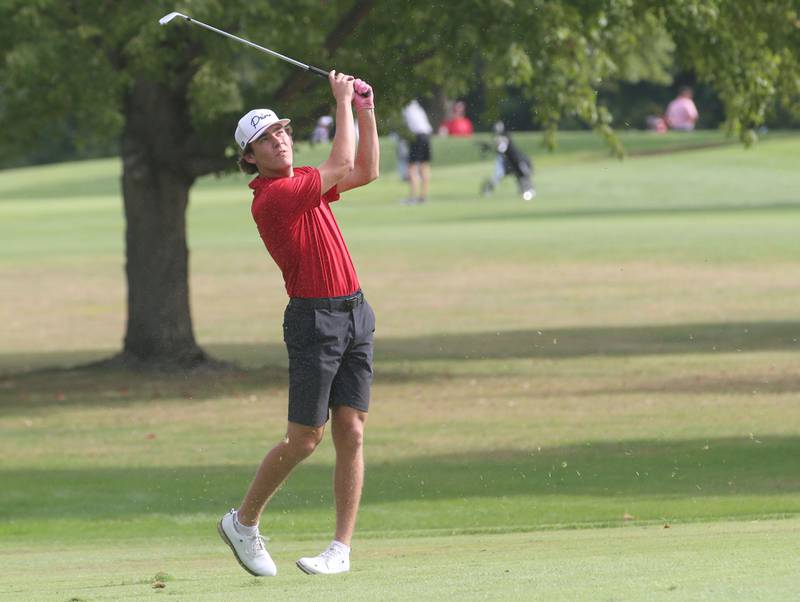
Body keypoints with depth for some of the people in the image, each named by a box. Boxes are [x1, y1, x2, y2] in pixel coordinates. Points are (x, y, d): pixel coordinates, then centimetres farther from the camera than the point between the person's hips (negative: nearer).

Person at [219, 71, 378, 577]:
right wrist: (343, 102, -6)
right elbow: (343, 166, -16)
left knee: (352, 432, 0)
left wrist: (366, 111, 14)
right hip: (315, 320, -8)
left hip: (355, 313, 8)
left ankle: (342, 549, 0)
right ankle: (243, 523, 15)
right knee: (304, 439, -4)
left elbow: (366, 171, 22)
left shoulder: (306, 184, 14)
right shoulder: (272, 197, -14)